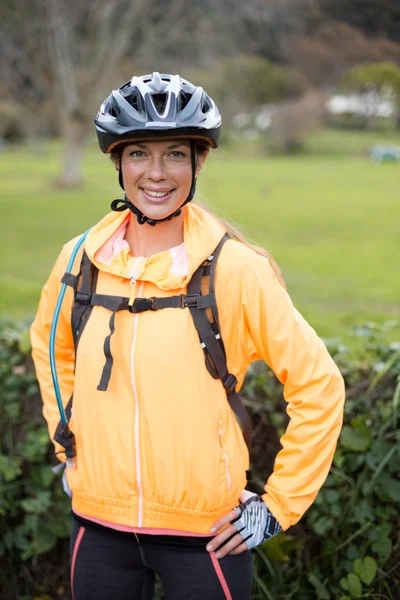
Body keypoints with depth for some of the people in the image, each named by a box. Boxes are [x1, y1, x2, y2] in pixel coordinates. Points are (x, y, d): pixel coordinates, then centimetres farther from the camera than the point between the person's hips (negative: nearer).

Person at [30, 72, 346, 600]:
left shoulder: (235, 269, -12)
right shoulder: (82, 259, -1)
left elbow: (318, 384, -6)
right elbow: (49, 344, 19)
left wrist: (279, 506, -5)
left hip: (204, 531, -3)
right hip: (100, 523, 3)